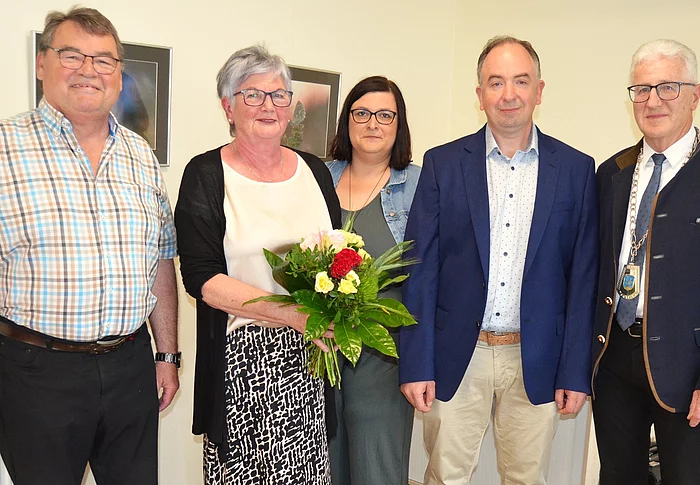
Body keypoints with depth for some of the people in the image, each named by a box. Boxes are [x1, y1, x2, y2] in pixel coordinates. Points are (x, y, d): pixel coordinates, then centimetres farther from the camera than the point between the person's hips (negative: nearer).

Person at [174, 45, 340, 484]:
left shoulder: (314, 170, 10)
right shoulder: (206, 175, -3)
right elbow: (203, 278, -11)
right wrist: (293, 314, -19)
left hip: (309, 355, 4)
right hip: (242, 358, -3)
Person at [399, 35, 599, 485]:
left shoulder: (576, 169, 1)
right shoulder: (443, 163, -1)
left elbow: (583, 276, 1)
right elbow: (421, 270, -3)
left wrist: (576, 372, -1)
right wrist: (416, 364, -6)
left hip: (536, 362, 1)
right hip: (456, 358, 0)